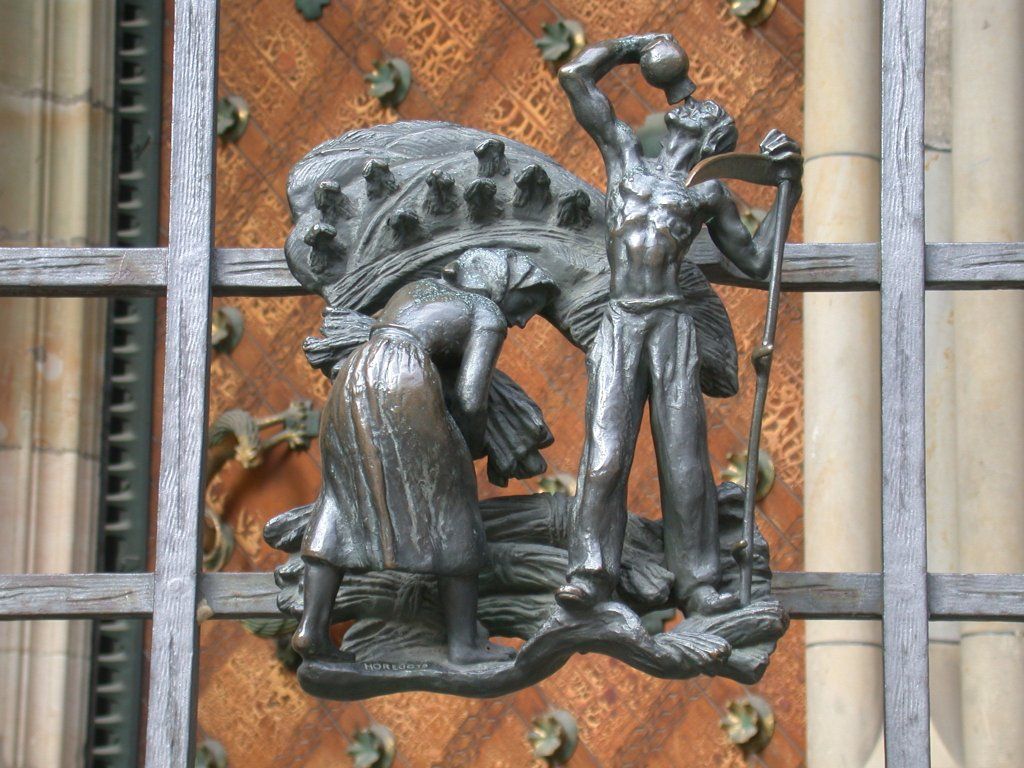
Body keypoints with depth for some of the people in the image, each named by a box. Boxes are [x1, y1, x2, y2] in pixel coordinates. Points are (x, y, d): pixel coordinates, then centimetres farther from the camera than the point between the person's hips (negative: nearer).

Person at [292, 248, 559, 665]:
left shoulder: (417, 288, 31)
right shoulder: (487, 313, 11)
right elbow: (470, 401, -2)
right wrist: (474, 447, 17)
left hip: (351, 380, 6)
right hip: (405, 382, -6)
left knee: (343, 499, 14)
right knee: (447, 504, 6)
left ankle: (311, 625, 2)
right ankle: (463, 641, 8)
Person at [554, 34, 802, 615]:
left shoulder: (708, 194, 17)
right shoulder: (625, 153, 20)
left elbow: (757, 261, 17)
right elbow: (576, 77, 20)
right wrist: (636, 46, 27)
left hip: (673, 326, 0)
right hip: (619, 324, 0)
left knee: (685, 457, -6)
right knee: (605, 453, -11)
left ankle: (697, 581, -7)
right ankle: (591, 572, -11)